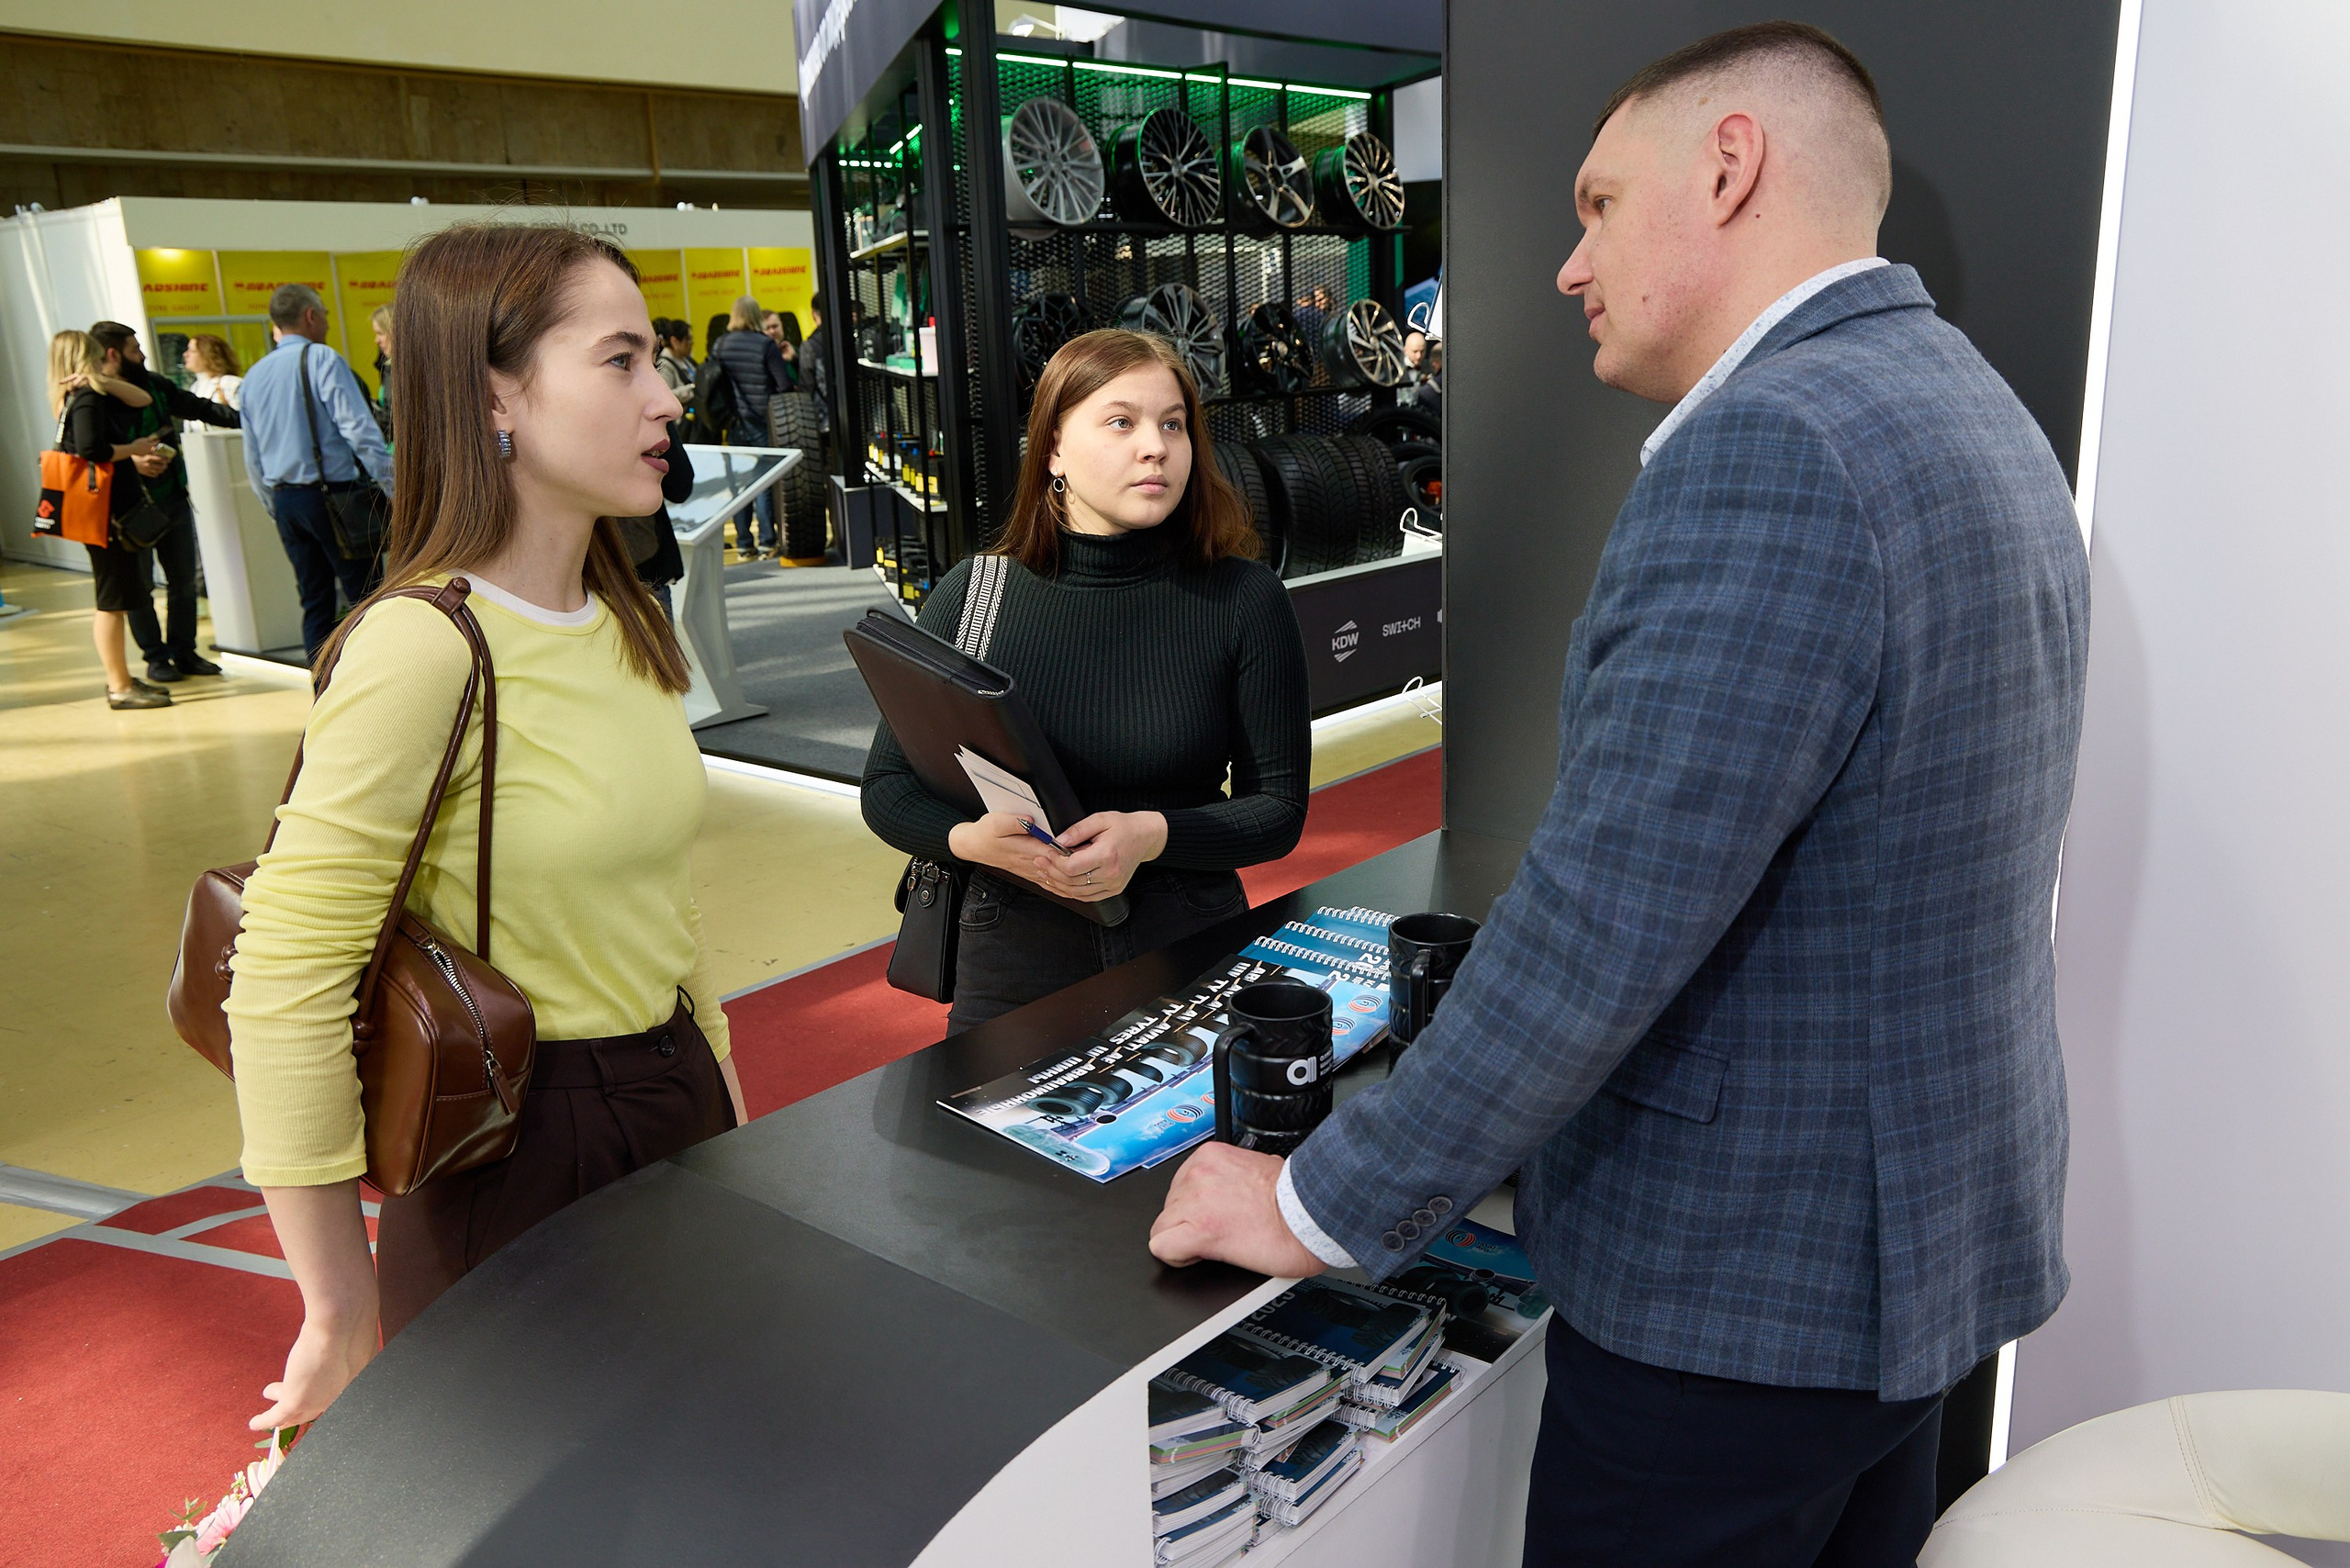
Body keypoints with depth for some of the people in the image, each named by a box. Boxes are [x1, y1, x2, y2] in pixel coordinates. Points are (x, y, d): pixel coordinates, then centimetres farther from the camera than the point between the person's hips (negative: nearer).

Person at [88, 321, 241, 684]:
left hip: (173, 500, 6)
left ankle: (184, 652, 20)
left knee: (184, 581, 10)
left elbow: (198, 408, 16)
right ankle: (155, 657, 15)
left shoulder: (155, 385, 7)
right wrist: (130, 462, -28)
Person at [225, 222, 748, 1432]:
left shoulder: (625, 627, 4)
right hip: (517, 1161, -7)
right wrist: (342, 1315, -16)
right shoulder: (423, 649, -21)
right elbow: (286, 995, -22)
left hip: (675, 1104, 7)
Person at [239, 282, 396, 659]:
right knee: (366, 595, -3)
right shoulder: (322, 359, -8)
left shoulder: (253, 377, 14)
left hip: (284, 499, 7)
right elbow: (359, 429, -16)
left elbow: (253, 460, 18)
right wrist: (393, 486, -14)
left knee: (314, 600, 10)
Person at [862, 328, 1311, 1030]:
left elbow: (1280, 809, -4)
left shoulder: (1244, 599, -7)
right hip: (1012, 968, 1)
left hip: (1192, 962, 0)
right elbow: (887, 786, 1)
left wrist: (1151, 837, -22)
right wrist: (972, 838, -20)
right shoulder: (972, 597, -4)